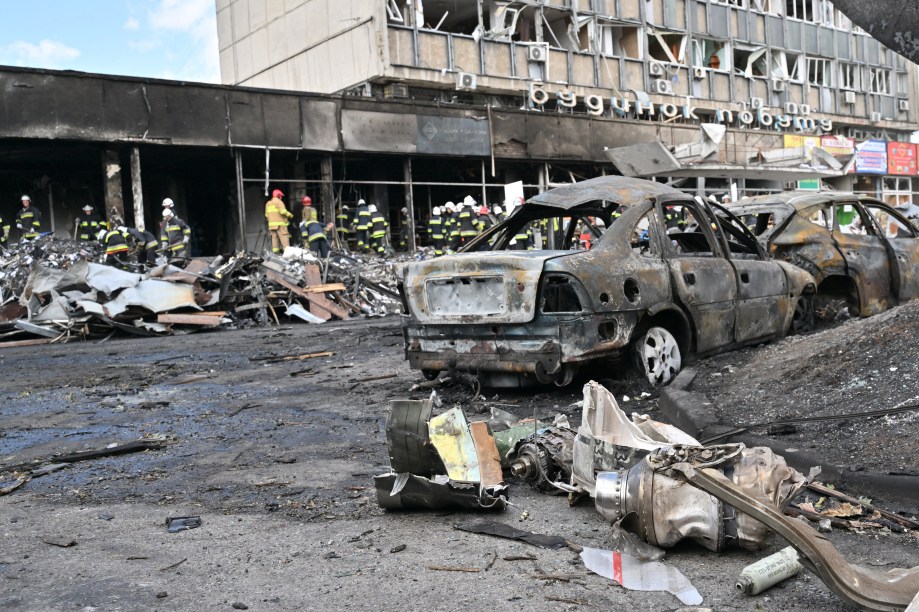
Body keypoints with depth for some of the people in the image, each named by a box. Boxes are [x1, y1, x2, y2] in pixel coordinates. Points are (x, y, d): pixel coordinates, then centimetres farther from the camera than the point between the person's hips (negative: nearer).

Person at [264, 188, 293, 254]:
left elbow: (266, 215, 18)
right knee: (284, 238, -8)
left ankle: (275, 253, 3)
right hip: (280, 223, -7)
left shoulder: (268, 203, 17)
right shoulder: (279, 202, -6)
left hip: (271, 224, 7)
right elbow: (283, 211, -18)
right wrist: (290, 215, -3)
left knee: (274, 238, 8)